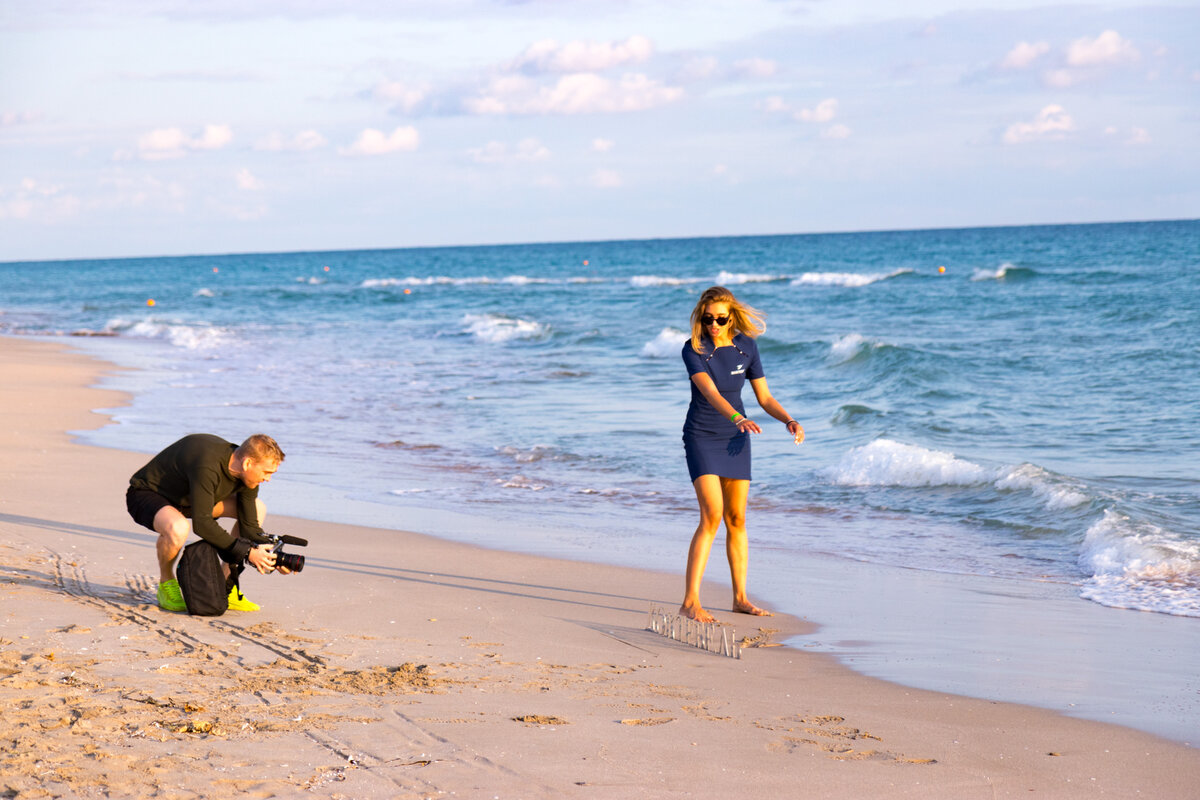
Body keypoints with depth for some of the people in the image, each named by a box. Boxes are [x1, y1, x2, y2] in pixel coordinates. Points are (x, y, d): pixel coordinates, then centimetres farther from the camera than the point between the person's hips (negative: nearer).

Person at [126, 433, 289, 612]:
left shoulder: (247, 475, -11)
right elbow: (201, 524, -36)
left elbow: (249, 525, -4)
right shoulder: (207, 467, -37)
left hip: (183, 497, 8)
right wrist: (246, 552, -34)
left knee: (258, 509, 0)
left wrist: (272, 558, -19)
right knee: (178, 528, -42)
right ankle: (166, 585, -10)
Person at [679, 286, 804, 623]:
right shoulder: (693, 349, -17)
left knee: (736, 519, 8)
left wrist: (789, 420, -16)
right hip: (701, 436, -4)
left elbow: (764, 397, 2)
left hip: (735, 438, 4)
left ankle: (740, 598, 19)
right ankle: (690, 601, -19)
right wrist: (737, 417, -48)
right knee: (712, 515, -18)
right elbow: (710, 393, -31)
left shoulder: (746, 346, -4)